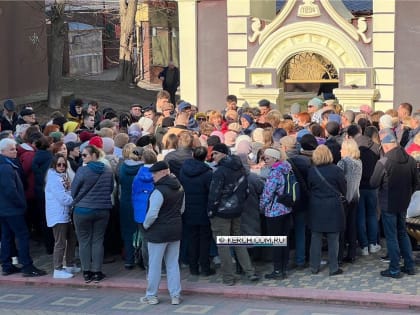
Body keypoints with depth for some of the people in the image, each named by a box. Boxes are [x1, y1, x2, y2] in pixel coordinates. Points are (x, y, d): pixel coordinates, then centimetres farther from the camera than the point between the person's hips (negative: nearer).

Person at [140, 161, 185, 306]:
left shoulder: (159, 190, -20)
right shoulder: (179, 188, 7)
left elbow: (152, 214, -22)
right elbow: (182, 209, 16)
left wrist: (145, 225, -6)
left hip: (159, 231, -8)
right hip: (176, 230, 8)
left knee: (154, 264, 5)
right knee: (173, 264, 12)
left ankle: (151, 296, 14)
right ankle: (175, 296, 13)